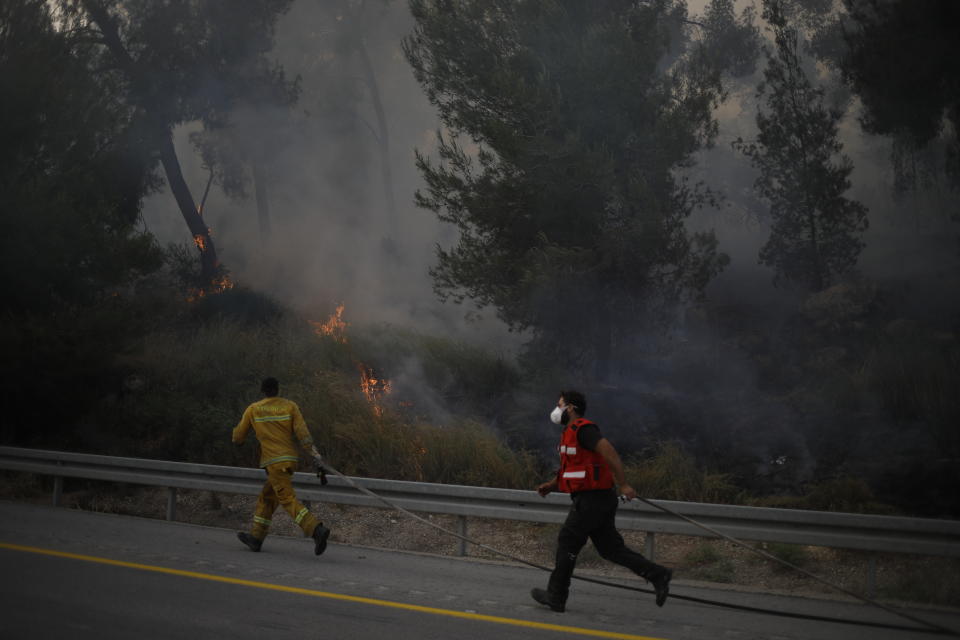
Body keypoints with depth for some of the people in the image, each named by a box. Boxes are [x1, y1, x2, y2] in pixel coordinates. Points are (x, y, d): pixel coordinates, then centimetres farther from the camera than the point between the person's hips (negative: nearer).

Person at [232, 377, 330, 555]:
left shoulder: (253, 409, 2)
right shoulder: (290, 406, 5)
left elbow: (238, 437, 11)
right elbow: (301, 430, -8)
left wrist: (237, 439, 33)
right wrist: (313, 451, -13)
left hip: (274, 462, -5)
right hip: (291, 459, 5)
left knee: (288, 499, -10)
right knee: (267, 497, 18)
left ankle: (316, 530, -29)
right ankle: (256, 537, 25)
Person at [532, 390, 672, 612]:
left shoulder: (582, 429, -13)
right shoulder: (573, 433, 19)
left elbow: (610, 452, -24)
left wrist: (623, 485, -28)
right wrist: (551, 486, 15)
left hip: (590, 500, -10)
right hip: (599, 499, 10)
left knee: (567, 543, 2)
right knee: (610, 548, 7)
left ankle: (555, 596, 10)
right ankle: (657, 574, 1)